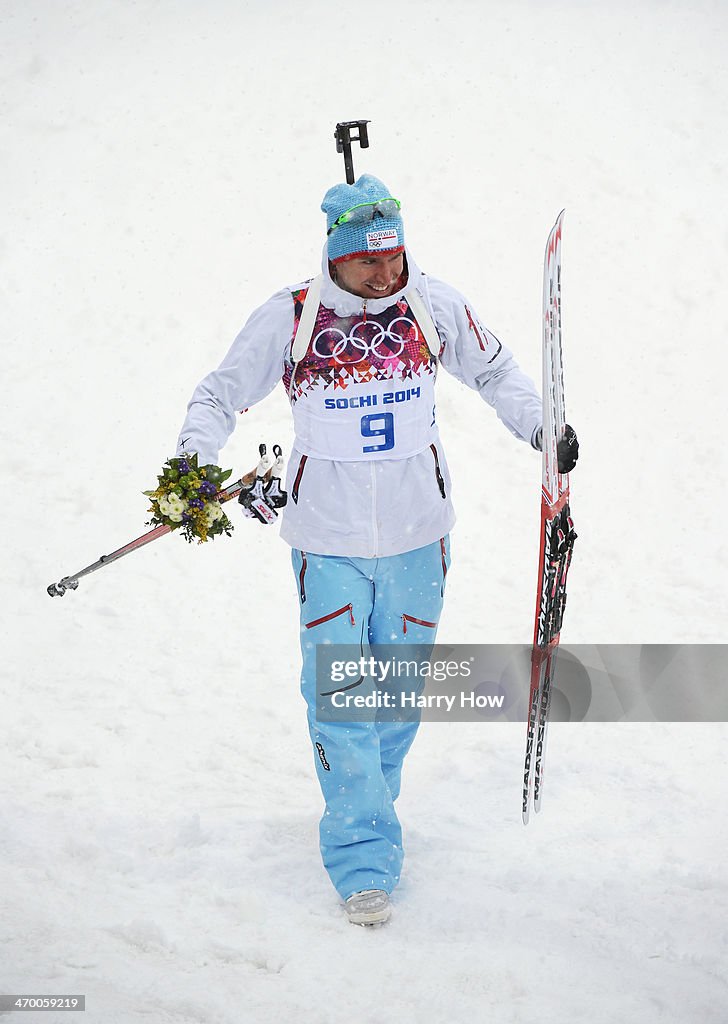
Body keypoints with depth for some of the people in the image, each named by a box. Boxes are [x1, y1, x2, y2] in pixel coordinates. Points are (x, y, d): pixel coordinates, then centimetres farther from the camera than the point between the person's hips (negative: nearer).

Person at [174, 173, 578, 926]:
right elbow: (223, 392, 0)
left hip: (415, 537, 2)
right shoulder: (288, 319, -10)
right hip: (328, 542, -2)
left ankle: (366, 807, 35)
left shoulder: (434, 306, -4)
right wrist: (196, 454, -16)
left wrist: (539, 426, 1)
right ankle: (363, 862, 1)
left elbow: (491, 370, 13)